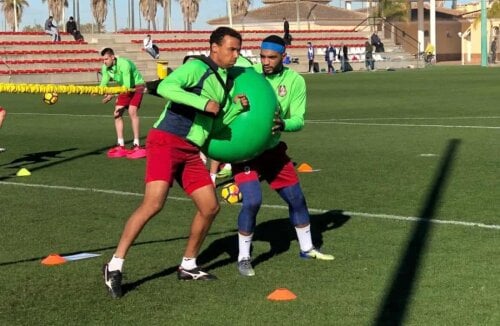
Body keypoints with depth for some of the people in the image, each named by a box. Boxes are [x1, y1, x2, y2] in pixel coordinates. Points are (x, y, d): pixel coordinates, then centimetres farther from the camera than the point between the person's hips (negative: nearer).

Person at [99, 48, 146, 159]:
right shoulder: (105, 68, -12)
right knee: (117, 113, -2)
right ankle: (120, 145, 4)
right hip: (125, 87, 7)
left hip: (136, 86, -7)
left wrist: (112, 95, -40)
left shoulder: (124, 64, -33)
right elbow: (103, 84, -6)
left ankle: (136, 145, -20)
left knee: (132, 111, -23)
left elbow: (127, 86, -35)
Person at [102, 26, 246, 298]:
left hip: (191, 151, 9)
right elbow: (165, 87, -25)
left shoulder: (225, 79, 17)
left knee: (210, 207, 7)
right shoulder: (197, 67, -10)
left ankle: (188, 265, 23)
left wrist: (238, 107, 6)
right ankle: (115, 265, -14)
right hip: (166, 142, -9)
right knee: (154, 203, -21)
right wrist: (204, 103, -26)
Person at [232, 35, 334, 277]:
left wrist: (283, 125, -34)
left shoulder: (294, 81, -8)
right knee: (252, 201, -18)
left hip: (273, 148, 4)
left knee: (296, 198, 12)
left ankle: (307, 248, 34)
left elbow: (299, 119, -11)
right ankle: (243, 258, -1)